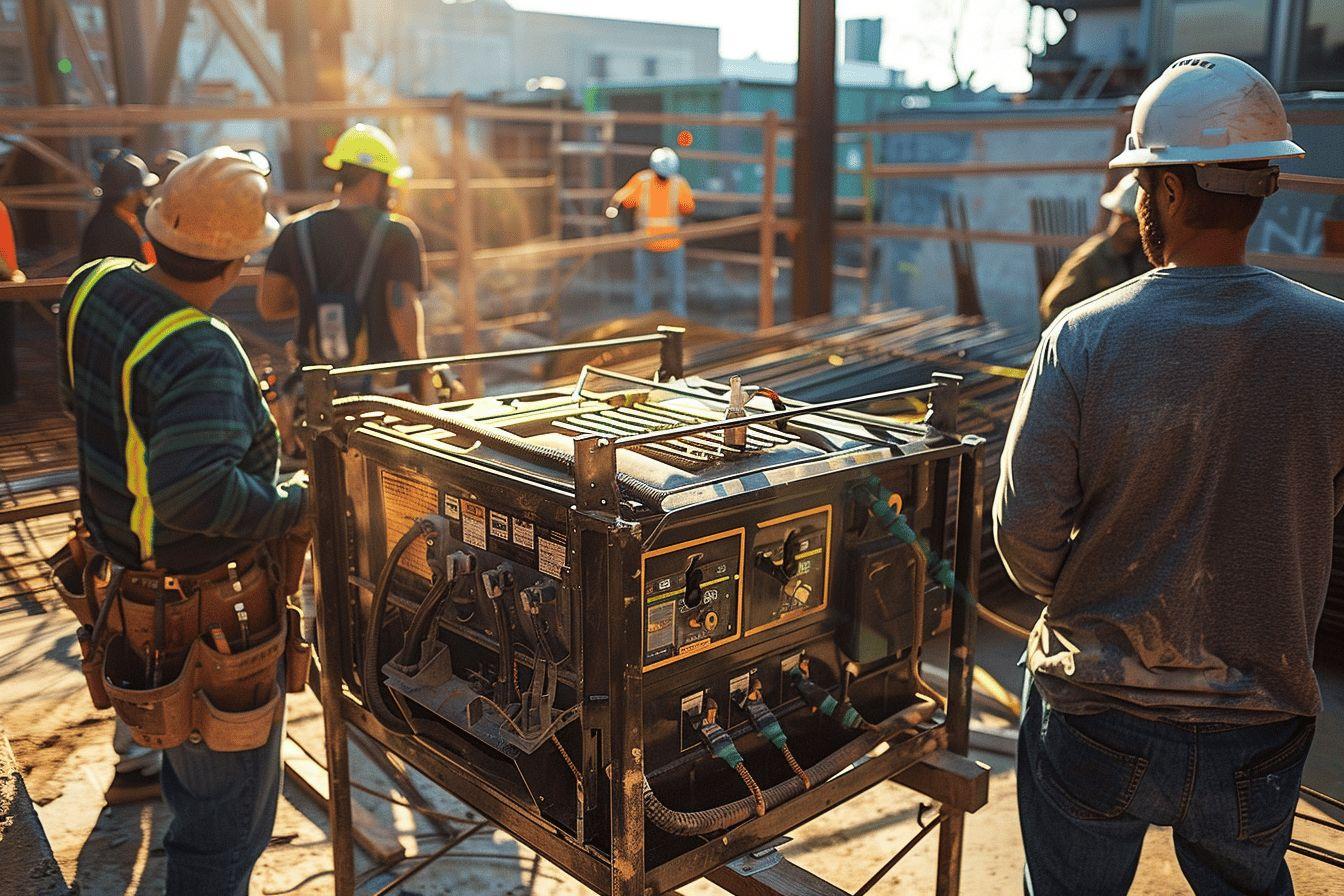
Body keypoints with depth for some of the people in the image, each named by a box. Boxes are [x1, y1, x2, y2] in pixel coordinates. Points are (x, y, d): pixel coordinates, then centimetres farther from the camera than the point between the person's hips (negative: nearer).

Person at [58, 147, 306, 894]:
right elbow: (196, 491, -41)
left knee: (192, 789, 33)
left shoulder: (92, 290, -1)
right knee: (229, 821, 9)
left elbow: (81, 403, 17)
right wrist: (293, 507, -26)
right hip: (208, 618, -9)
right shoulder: (202, 355, -29)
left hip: (130, 583, 9)